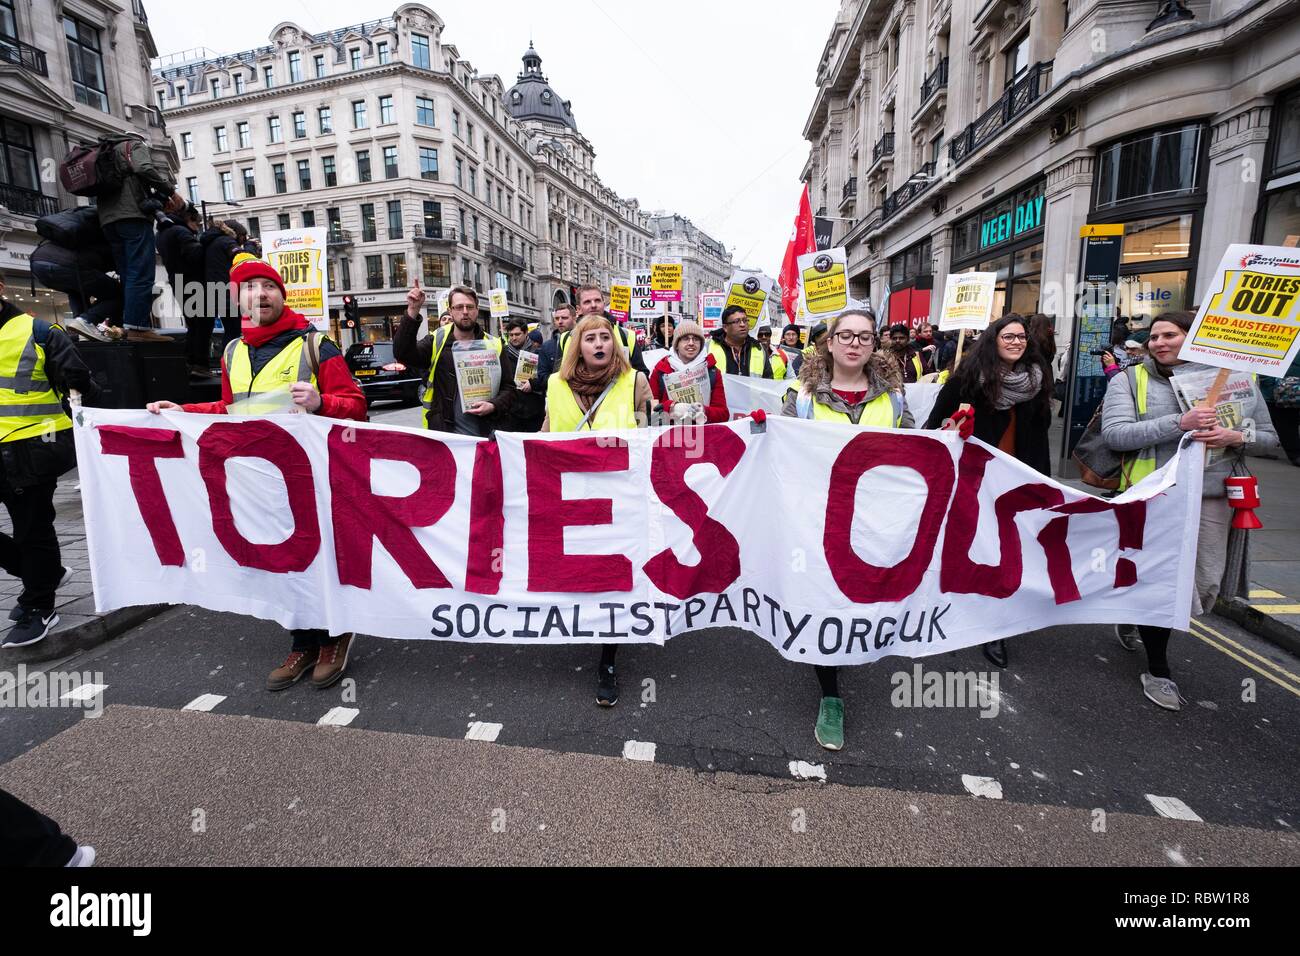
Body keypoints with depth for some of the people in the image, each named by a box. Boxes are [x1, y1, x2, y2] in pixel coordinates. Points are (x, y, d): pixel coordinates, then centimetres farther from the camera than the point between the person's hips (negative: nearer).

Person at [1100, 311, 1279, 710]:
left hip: (1211, 498, 4)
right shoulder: (1130, 380, -1)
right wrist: (1179, 423, -22)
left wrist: (1237, 438, -9)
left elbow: (1268, 436, 13)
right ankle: (1158, 670, 17)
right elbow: (1114, 434, -14)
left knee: (1205, 587, 9)